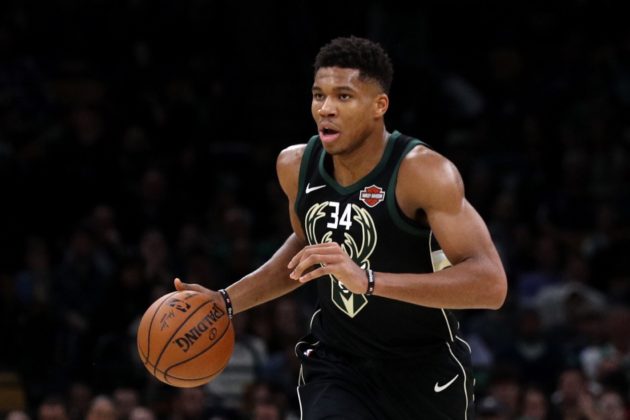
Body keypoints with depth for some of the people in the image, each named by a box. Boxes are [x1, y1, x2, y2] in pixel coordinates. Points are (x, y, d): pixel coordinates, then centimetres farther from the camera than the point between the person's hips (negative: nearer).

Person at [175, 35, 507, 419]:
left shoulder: (421, 172, -24)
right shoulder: (296, 166, -5)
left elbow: (491, 284, -34)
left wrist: (369, 280, -42)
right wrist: (226, 301, 8)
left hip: (424, 370, -3)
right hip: (336, 362, 3)